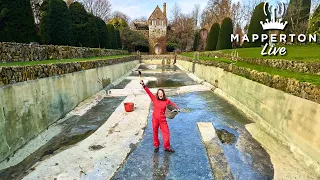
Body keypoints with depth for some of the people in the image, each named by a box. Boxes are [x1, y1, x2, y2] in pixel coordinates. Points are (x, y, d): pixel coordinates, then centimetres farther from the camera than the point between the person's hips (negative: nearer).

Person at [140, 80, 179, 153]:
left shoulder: (166, 101, -3)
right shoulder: (154, 98, -4)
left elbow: (172, 104, 1)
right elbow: (148, 91, -7)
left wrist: (177, 108, -18)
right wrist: (143, 84, -11)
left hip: (163, 119, 0)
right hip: (155, 119, 0)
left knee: (166, 132, 2)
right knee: (155, 132, 12)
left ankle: (167, 147, 17)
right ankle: (156, 146, 31)